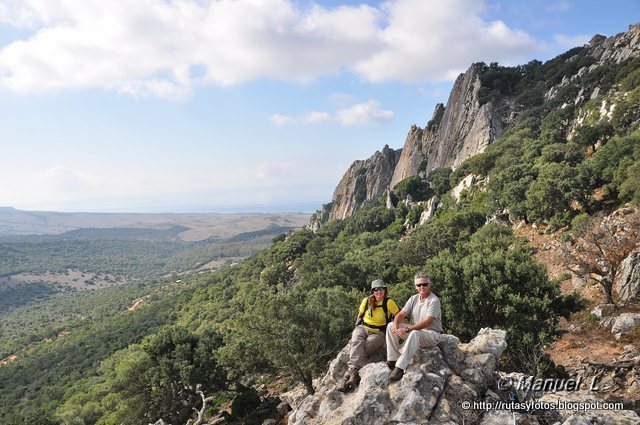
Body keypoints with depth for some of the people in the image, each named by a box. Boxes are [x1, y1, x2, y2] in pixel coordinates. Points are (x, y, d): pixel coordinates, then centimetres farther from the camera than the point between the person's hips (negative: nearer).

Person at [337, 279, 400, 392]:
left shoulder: (389, 303, -6)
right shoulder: (366, 301, 4)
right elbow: (359, 315, 18)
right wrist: (357, 328, 11)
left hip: (378, 333, -2)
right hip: (362, 328, 2)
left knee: (364, 347, -32)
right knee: (357, 342, -33)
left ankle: (350, 374, -35)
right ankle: (354, 372, -49)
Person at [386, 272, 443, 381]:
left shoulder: (434, 301, -14)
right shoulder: (414, 298, 7)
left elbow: (427, 322, -25)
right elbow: (401, 314, 3)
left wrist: (407, 329, -32)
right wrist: (396, 325, -20)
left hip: (432, 334, -7)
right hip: (415, 330, 7)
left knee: (414, 333, -39)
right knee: (391, 326, -9)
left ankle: (400, 367, -38)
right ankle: (393, 359, -14)